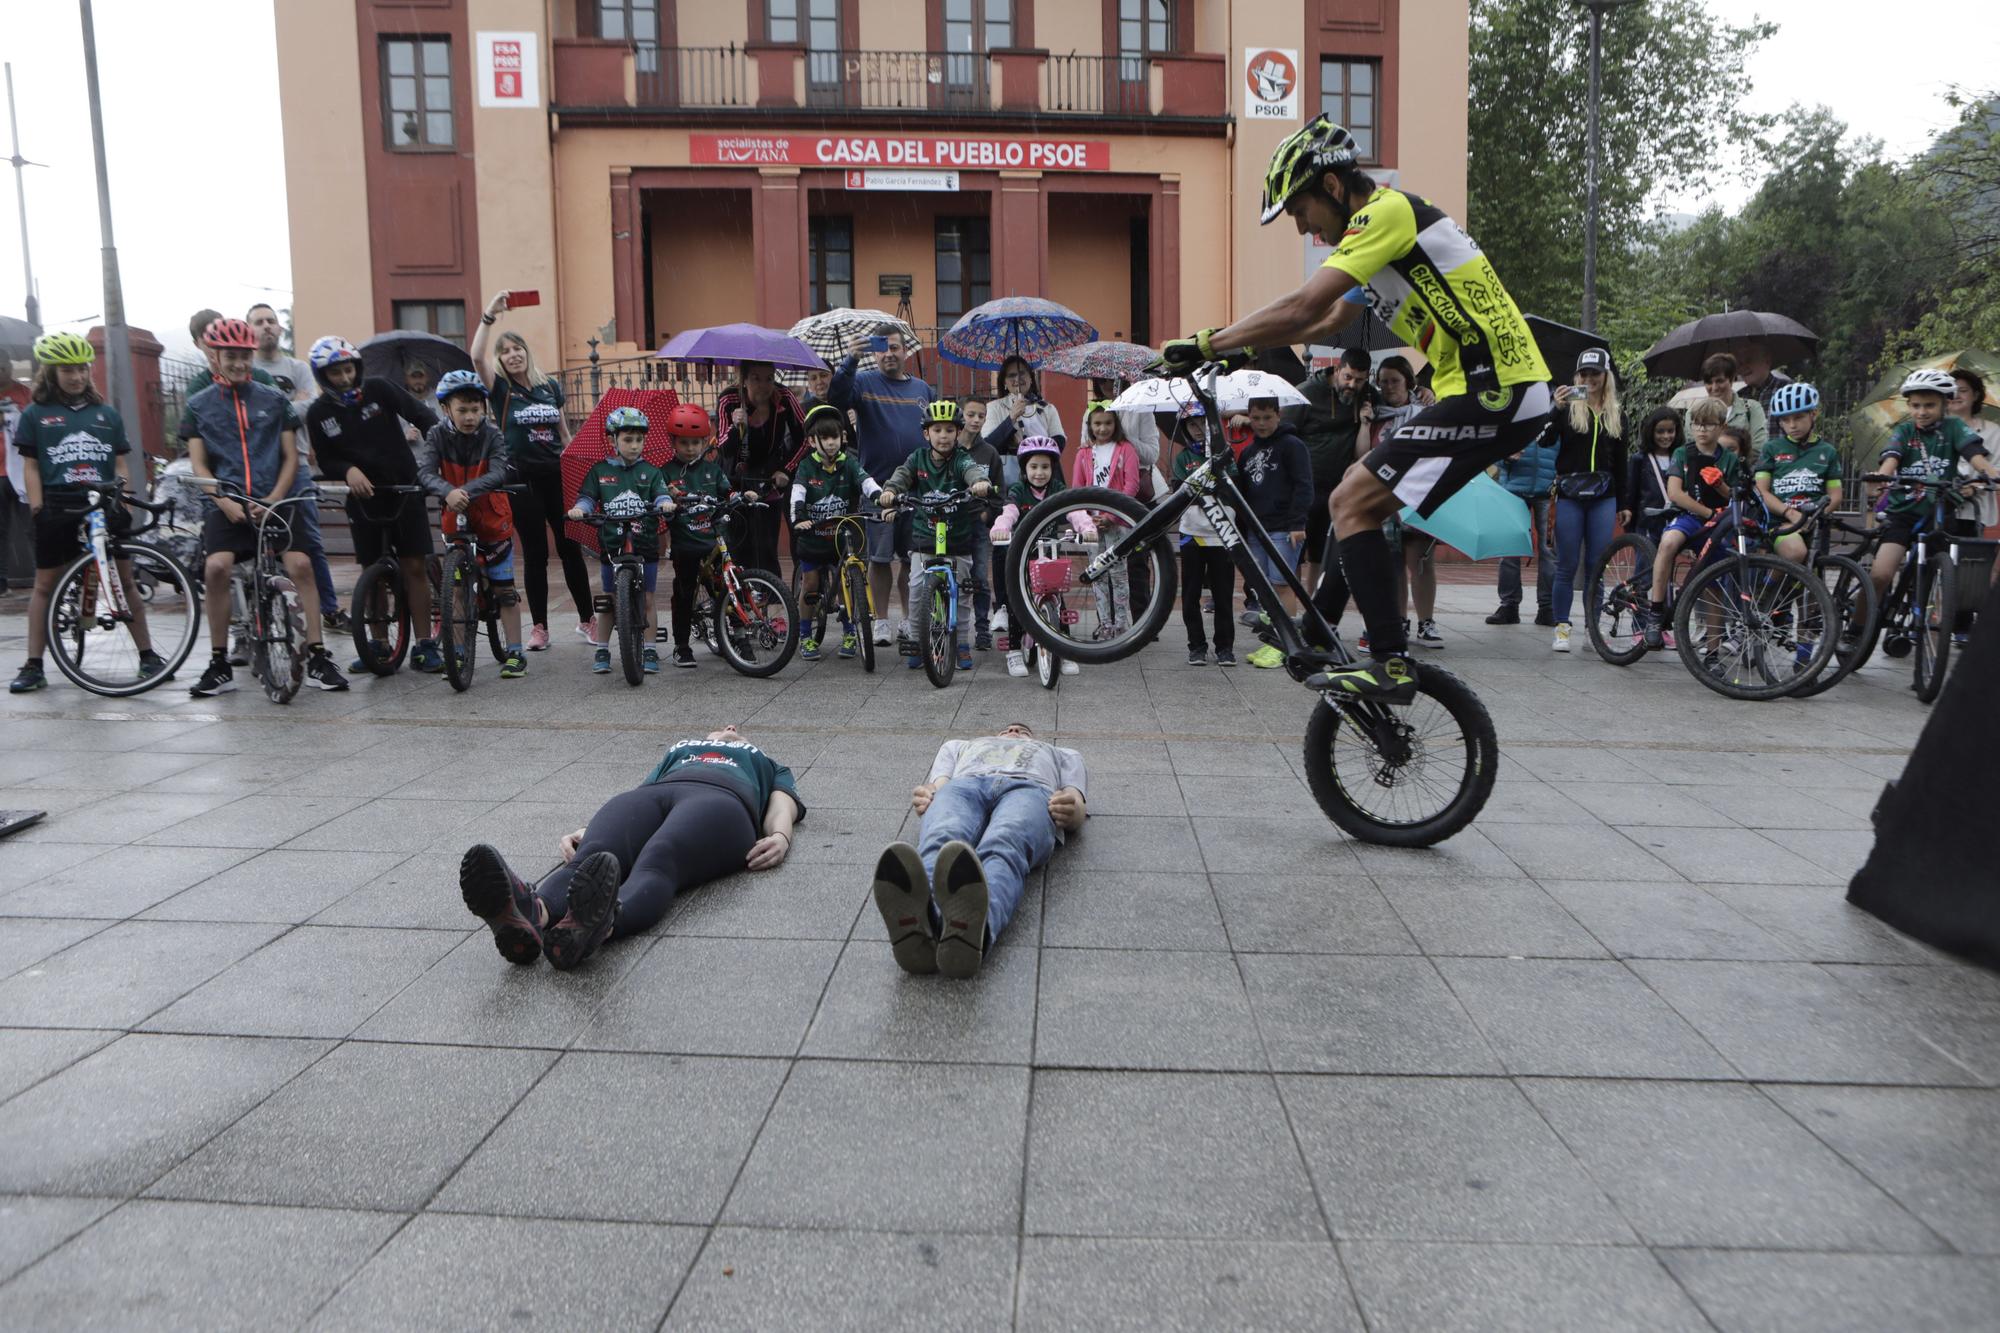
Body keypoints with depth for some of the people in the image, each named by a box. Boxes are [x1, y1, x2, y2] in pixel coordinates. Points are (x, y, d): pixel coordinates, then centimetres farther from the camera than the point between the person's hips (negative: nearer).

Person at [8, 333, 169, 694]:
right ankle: (33, 666, 10)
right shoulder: (36, 414, 7)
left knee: (124, 582, 3)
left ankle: (147, 655, 9)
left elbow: (121, 463, 14)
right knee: (45, 585, 5)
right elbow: (31, 466, 4)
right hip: (58, 511, -1)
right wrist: (37, 509, -5)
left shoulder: (107, 413, 13)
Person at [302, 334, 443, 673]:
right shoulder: (318, 413, 0)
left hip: (404, 490, -1)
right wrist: (348, 471, -20)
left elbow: (422, 414, -7)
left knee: (415, 567, -5)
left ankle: (424, 645, -2)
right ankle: (380, 646, 16)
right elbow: (326, 462, 2)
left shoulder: (378, 389, -5)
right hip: (363, 496, 2)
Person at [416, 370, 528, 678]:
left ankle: (514, 653, 7)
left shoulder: (492, 434, -14)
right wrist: (448, 492, -45)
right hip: (455, 519, 2)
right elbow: (424, 472, -24)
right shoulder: (437, 435, -10)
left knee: (504, 588, -1)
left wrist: (466, 490, -44)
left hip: (492, 519, -2)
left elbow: (498, 473, -29)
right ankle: (462, 652, 19)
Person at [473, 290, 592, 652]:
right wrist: (489, 316, -19)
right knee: (534, 554, 2)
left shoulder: (550, 385, 10)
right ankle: (539, 627, 10)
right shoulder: (500, 388, 1)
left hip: (557, 476, 2)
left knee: (571, 549, 4)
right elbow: (476, 356, -17)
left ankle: (586, 621, 13)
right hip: (522, 479, -2)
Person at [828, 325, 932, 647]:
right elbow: (836, 398, -18)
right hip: (877, 485, -3)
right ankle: (882, 621, 13)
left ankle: (908, 619, 19)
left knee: (912, 557, 7)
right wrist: (852, 359, -28)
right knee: (880, 557, 2)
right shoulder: (864, 382, 2)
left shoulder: (921, 389, 14)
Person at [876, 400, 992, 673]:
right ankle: (917, 642, 13)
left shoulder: (961, 460, -5)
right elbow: (902, 475, -14)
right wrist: (889, 490, -37)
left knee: (961, 593, 4)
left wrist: (981, 482, -51)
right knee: (917, 591, -1)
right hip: (924, 539, 1)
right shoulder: (918, 458, 2)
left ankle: (960, 643, 18)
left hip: (959, 540, -1)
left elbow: (973, 471, -26)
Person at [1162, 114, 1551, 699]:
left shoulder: (1387, 211, -11)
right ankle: (1386, 643, 23)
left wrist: (1204, 344, -14)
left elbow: (1301, 307, -20)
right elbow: (1330, 322, 28)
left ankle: (1391, 664, -11)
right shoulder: (1383, 226, 20)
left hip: (1494, 395, -10)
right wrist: (1240, 346, 20)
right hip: (1499, 390, 10)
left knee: (1352, 502, -12)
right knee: (1363, 490, 18)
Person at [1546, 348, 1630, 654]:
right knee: (1567, 566, -1)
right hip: (1569, 495, -3)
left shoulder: (1616, 415, 13)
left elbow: (1620, 463, 16)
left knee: (1596, 567, 3)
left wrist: (1624, 503, 13)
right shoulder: (1568, 407, 2)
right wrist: (1556, 409, -27)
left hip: (1603, 498, 3)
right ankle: (1562, 629, 6)